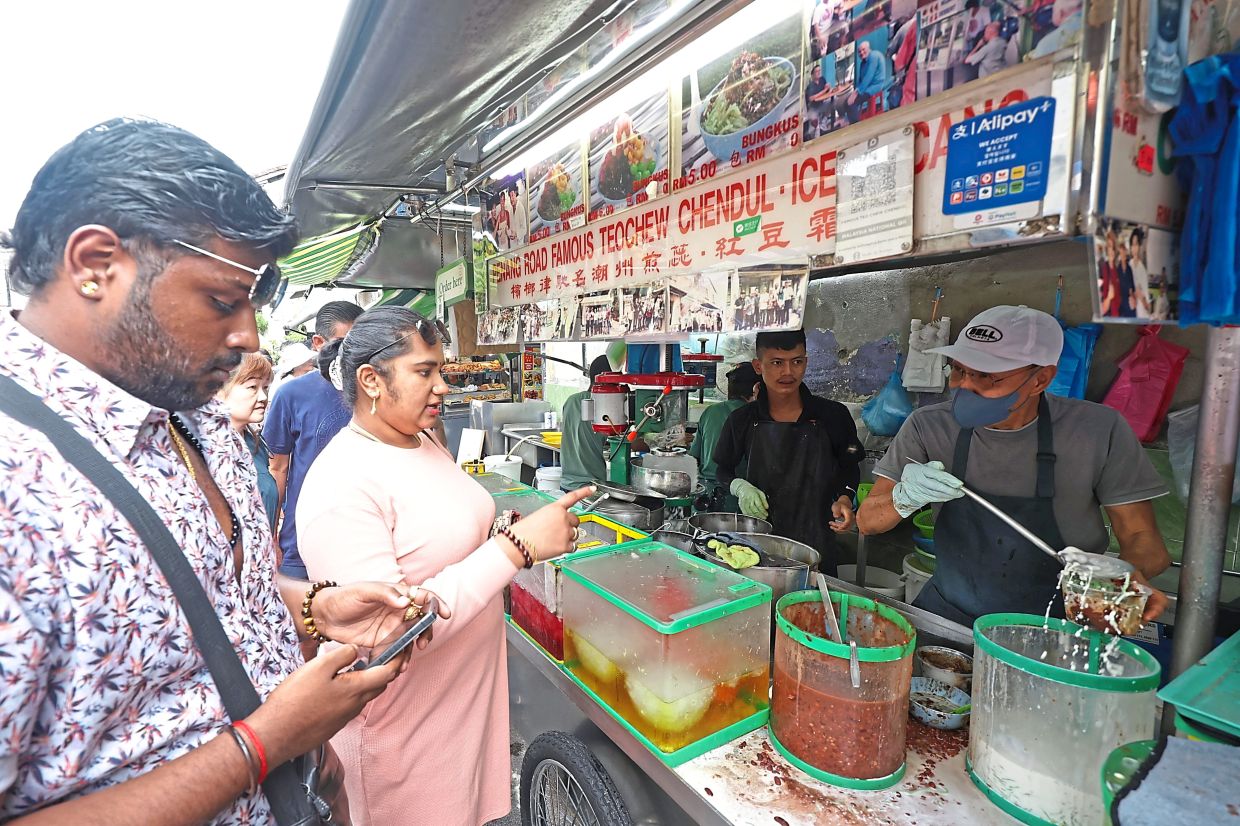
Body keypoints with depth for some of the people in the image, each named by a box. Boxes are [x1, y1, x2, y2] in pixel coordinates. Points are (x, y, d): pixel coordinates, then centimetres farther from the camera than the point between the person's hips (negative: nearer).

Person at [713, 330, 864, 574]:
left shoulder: (833, 416, -4)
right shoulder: (742, 421, -2)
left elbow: (849, 468, 10)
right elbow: (723, 470, 10)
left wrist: (844, 498, -9)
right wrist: (740, 487, -10)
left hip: (815, 543, 0)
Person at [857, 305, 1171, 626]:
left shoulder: (1099, 431, -8)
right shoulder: (929, 427, -7)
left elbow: (1142, 539, 0)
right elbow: (867, 522, -5)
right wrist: (903, 498, -26)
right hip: (946, 616, -2)